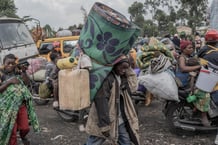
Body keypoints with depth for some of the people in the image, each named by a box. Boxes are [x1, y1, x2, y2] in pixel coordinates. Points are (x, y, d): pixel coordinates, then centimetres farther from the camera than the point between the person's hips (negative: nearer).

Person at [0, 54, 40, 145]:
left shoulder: (16, 72, 4)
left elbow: (26, 81, -1)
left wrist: (23, 71, -11)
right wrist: (9, 82, -23)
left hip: (21, 105, 4)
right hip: (8, 107, -4)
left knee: (25, 128, 13)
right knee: (12, 130, 5)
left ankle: (23, 137, 45)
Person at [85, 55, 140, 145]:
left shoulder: (122, 78, 9)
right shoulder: (105, 77, -18)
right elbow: (101, 101, -23)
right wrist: (104, 124, -26)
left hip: (120, 121, 7)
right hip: (104, 121, -7)